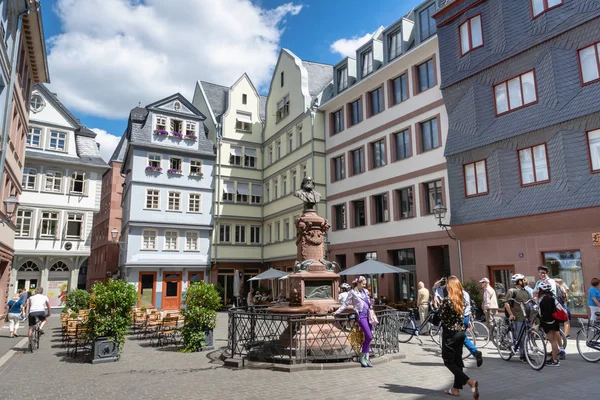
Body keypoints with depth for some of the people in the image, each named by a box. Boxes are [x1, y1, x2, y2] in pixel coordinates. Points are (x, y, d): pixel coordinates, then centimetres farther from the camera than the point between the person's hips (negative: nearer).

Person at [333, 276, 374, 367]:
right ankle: (362, 357, 2)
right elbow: (346, 303, -1)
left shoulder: (365, 291, 15)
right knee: (369, 336, -13)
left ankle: (366, 358, 12)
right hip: (361, 315, -7)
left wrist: (371, 302, 8)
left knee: (368, 337, 5)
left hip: (368, 315, 7)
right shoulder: (352, 292, -3)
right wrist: (338, 311, -6)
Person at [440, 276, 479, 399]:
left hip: (450, 333, -7)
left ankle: (470, 382, -12)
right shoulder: (462, 299, 4)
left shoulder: (446, 300, -17)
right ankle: (456, 389, 21)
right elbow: (462, 315, 9)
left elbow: (443, 318, -13)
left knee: (448, 361, 3)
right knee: (457, 360, 15)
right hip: (461, 332, 7)